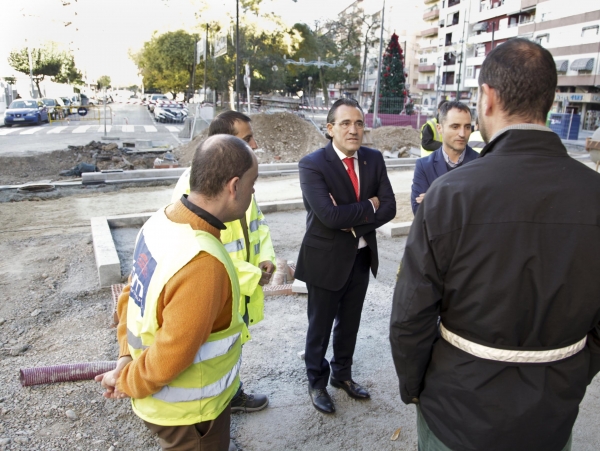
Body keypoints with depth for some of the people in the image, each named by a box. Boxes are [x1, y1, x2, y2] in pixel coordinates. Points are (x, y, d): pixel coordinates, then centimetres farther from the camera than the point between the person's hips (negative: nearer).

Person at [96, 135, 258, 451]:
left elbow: (133, 293, 1)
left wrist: (127, 355, -2)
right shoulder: (203, 263, -37)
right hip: (187, 410, -7)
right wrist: (127, 382, -10)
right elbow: (169, 357, -28)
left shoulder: (162, 220, -9)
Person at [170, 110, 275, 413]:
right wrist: (252, 276, -22)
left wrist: (265, 256, -5)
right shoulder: (194, 183, -26)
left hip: (242, 289, 8)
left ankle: (233, 395, 53)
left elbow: (256, 220, 13)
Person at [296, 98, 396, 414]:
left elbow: (389, 207, -6)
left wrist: (352, 221, -19)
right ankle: (317, 382, 35)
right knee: (320, 327, 13)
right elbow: (330, 215, -28)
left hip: (362, 256, 5)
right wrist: (368, 206, -15)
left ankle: (342, 374, 44)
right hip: (326, 259, -5)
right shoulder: (312, 165, -17)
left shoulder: (374, 159, 0)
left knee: (349, 323, 21)